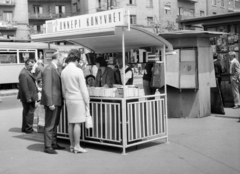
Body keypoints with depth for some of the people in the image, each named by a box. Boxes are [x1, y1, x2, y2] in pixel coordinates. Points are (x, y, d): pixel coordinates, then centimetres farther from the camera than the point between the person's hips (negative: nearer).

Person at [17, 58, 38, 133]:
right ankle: (28, 128, 3)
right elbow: (24, 87, -23)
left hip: (30, 97, 11)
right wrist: (28, 98, -23)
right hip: (28, 97, -11)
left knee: (26, 112, 17)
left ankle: (25, 128, 27)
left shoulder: (28, 72, 12)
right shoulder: (23, 74, -20)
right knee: (29, 112, -5)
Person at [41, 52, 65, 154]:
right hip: (52, 102, -10)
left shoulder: (56, 69, 15)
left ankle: (54, 144, 29)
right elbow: (46, 88, -20)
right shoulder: (48, 69, -15)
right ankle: (48, 147, 4)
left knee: (55, 124, 18)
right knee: (49, 125, -2)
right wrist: (50, 103, -23)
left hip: (57, 101, 10)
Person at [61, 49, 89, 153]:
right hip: (78, 99, -6)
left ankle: (72, 145, 17)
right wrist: (87, 102, -2)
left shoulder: (63, 71, 5)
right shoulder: (78, 71, -12)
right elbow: (83, 88, -10)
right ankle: (77, 146, 1)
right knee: (77, 123, -2)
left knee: (71, 123, 10)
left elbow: (63, 89, 12)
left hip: (69, 99, 6)